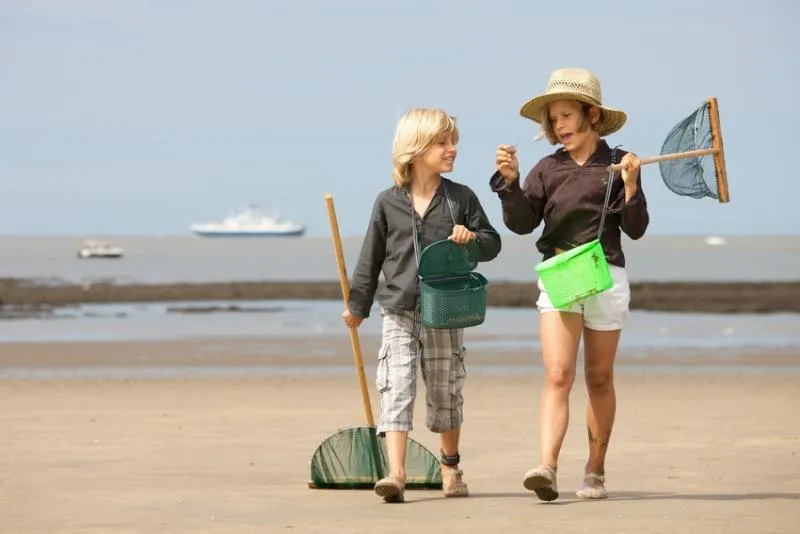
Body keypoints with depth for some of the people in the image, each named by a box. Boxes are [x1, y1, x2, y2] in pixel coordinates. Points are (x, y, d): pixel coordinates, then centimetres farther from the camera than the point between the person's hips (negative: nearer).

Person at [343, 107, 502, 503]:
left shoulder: (461, 198, 2)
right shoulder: (388, 203, 1)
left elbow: (492, 242, 7)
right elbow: (371, 258, 8)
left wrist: (472, 238, -16)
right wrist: (357, 305, 11)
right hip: (399, 312, -1)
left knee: (445, 394, 11)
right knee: (396, 389, -11)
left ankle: (450, 466, 30)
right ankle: (395, 473, -17)